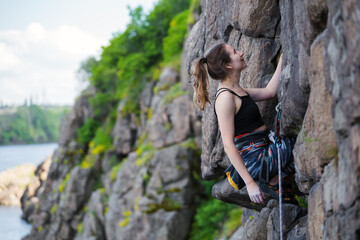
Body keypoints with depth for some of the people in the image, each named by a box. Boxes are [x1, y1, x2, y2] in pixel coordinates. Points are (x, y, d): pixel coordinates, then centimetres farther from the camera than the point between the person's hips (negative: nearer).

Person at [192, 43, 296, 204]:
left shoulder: (237, 91, 13)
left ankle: (272, 181, 9)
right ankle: (271, 182, 1)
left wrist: (282, 59, 20)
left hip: (261, 152, 10)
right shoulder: (225, 97, -18)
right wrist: (249, 183, -23)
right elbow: (228, 145, -21)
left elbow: (269, 91, 22)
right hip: (252, 159, -10)